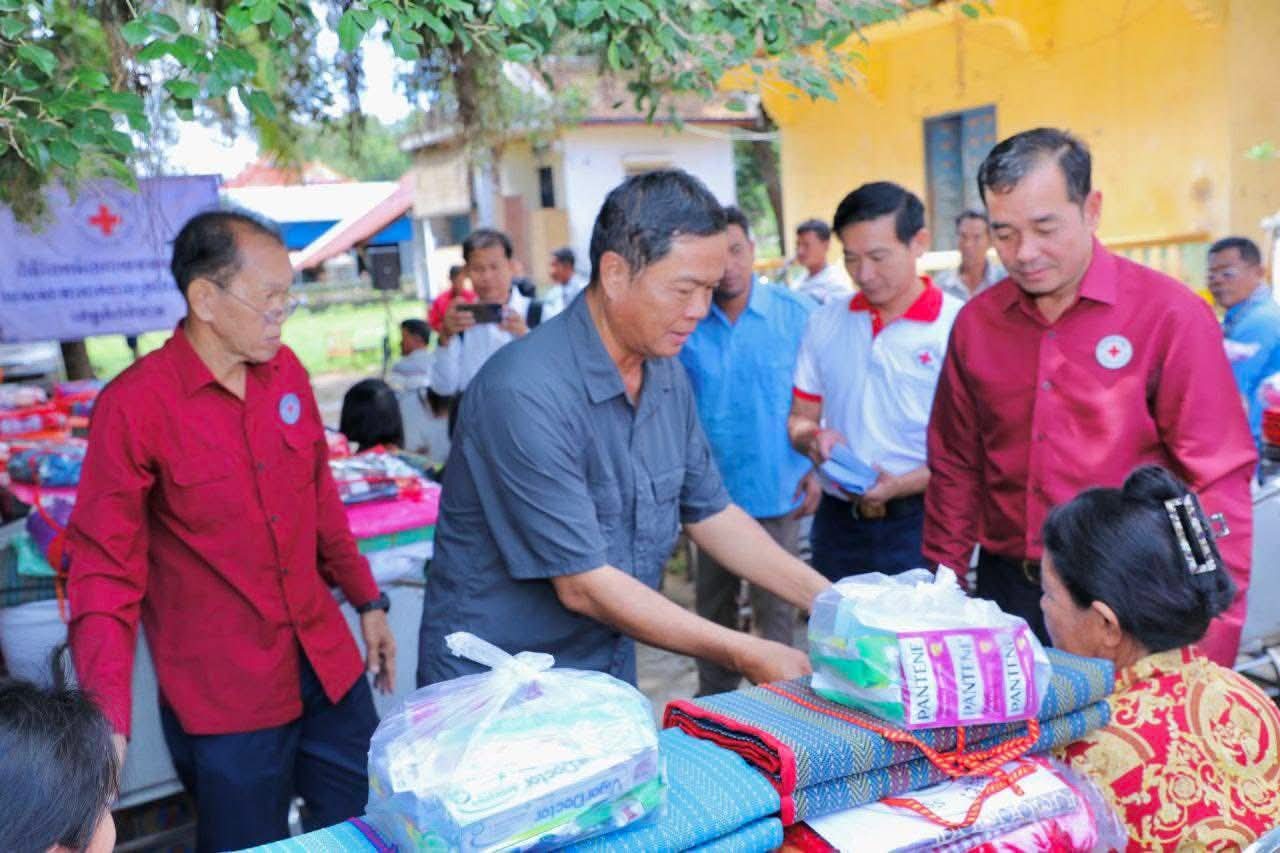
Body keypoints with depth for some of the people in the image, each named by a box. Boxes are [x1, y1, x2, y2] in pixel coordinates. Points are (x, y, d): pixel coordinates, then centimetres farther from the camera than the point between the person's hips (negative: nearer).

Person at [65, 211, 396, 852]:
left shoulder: (286, 371, 1)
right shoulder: (135, 405, -15)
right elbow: (105, 570, -12)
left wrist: (367, 601, 16)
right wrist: (108, 720, -20)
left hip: (329, 667, 5)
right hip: (225, 700, -5)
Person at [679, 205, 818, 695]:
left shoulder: (794, 314, -5)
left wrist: (816, 469, -3)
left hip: (776, 491, -2)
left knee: (774, 608, 6)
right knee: (712, 602, 16)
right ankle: (715, 695, 34)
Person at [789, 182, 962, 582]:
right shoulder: (825, 322, 7)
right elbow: (800, 419, 13)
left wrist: (900, 485, -23)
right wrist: (814, 439, -10)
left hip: (919, 522, -4)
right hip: (838, 521, 4)